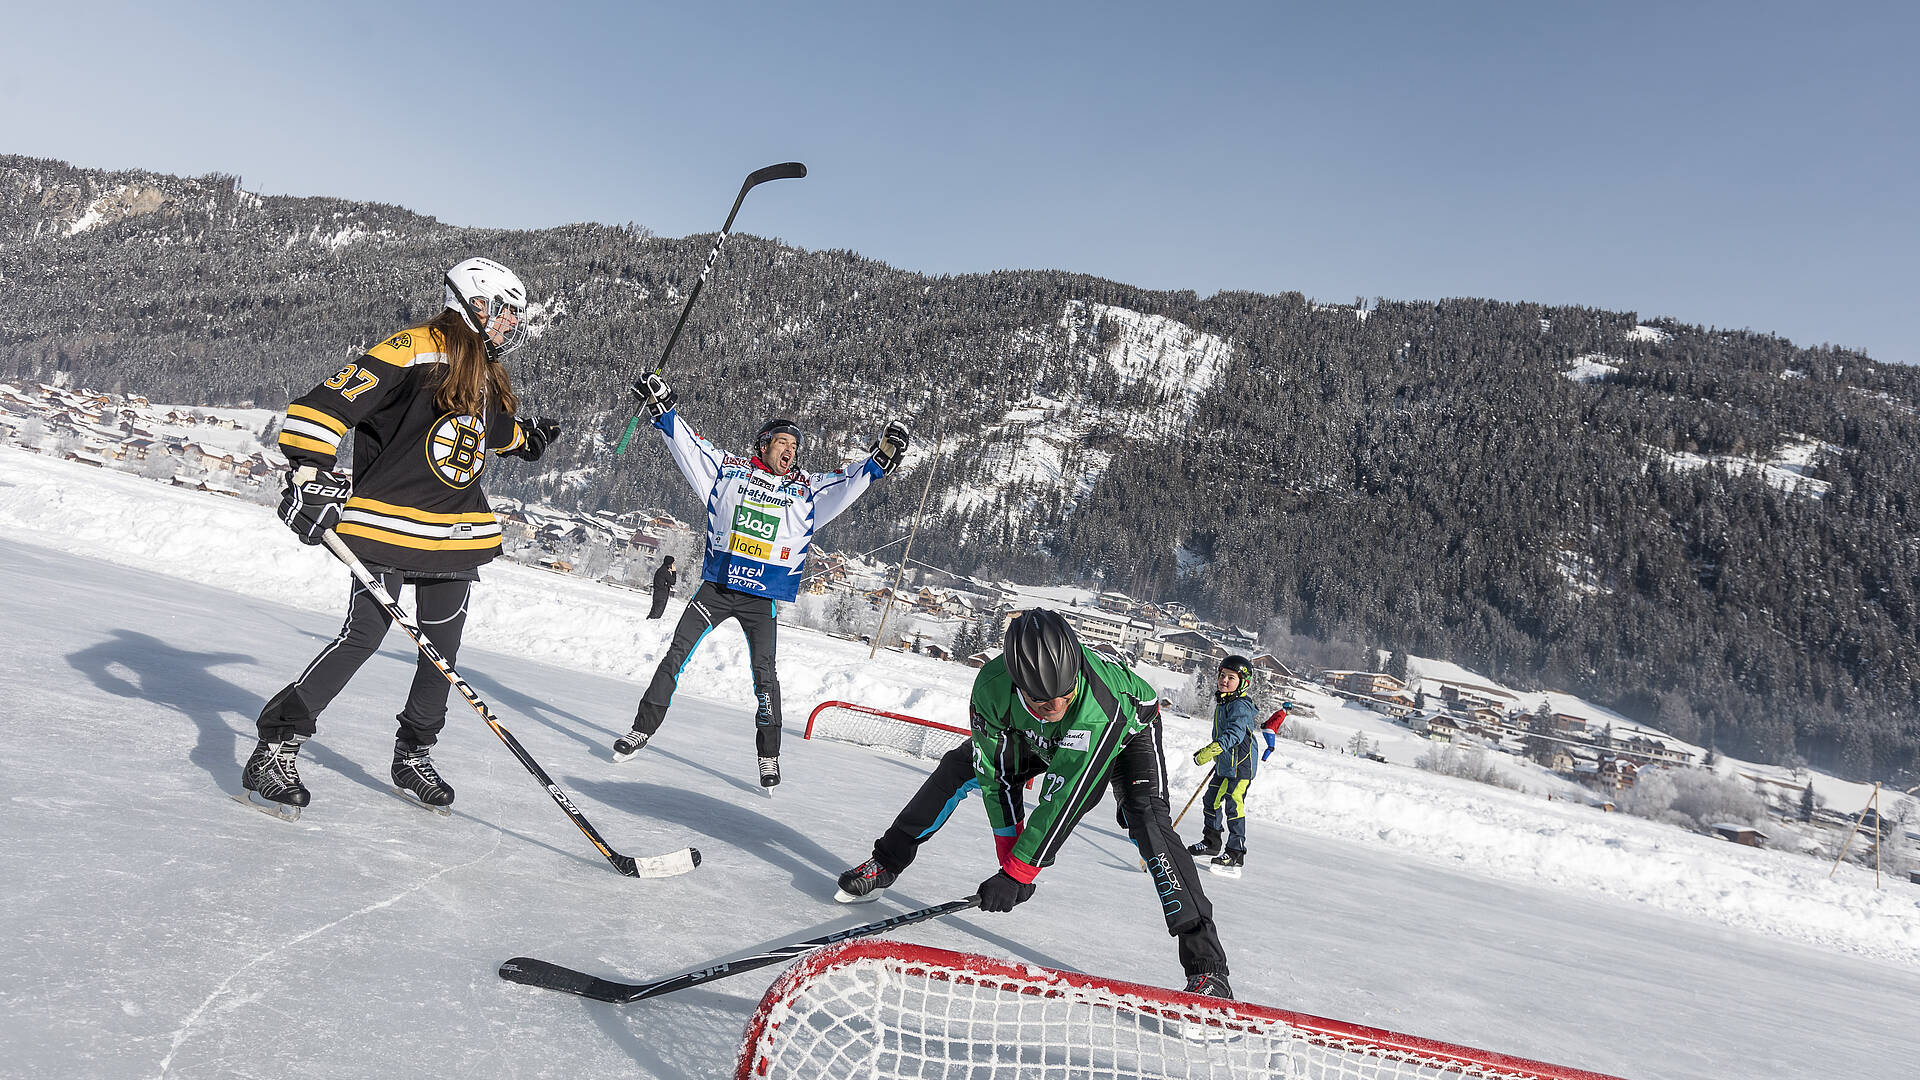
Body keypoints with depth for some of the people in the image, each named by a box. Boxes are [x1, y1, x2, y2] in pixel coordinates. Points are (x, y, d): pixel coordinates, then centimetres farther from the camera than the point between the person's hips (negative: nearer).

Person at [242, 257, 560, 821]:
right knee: (363, 634, -14)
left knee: (443, 648, 10)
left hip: (459, 532, 8)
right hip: (391, 521, -8)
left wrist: (525, 439, 46)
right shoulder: (416, 351, -11)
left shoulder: (486, 376, 16)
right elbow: (324, 404, -18)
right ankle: (274, 751, -3)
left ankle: (413, 757, 26)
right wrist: (310, 473, -26)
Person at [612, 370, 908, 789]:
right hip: (716, 586, 0)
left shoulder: (806, 491, 8)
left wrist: (880, 457, -10)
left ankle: (769, 754, 5)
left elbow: (849, 482, 3)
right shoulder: (728, 470, 5)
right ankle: (643, 728, 12)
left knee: (764, 672, -6)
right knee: (676, 653, -1)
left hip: (762, 597, 0)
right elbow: (689, 445, 7)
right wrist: (662, 409, 0)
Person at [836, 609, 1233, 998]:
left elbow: (1062, 800, -40)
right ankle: (886, 863, 18)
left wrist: (1017, 873, -35)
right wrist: (1010, 857, -22)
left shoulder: (1103, 707, -47)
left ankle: (1206, 964, -23)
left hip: (1127, 730, -4)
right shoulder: (992, 686, -35)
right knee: (960, 767, -3)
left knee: (1148, 819, -27)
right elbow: (997, 775, -23)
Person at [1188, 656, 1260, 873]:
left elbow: (1235, 733, -32)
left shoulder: (1240, 706, -17)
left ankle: (1236, 852, -1)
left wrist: (1212, 749, -41)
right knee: (1212, 800, 17)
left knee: (1233, 806, -9)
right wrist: (1214, 752, 33)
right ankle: (1211, 842, 33)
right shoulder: (1222, 703, 13)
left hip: (1241, 765, -10)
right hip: (1224, 765, 10)